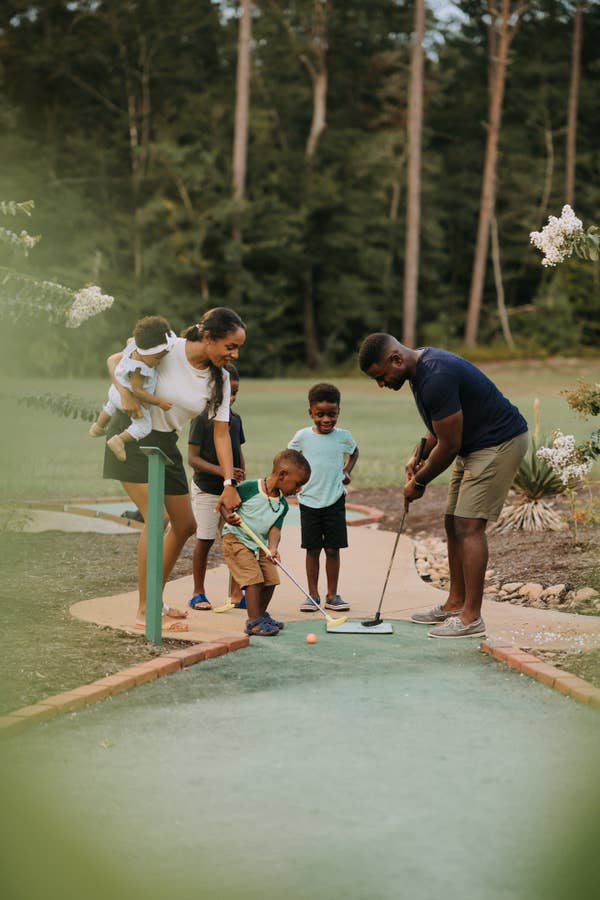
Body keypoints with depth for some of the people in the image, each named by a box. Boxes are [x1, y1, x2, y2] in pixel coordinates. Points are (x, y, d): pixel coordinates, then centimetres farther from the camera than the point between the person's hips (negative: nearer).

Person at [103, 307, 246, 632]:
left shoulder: (220, 379, -4)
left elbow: (221, 433, -3)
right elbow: (115, 360, -8)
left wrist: (229, 484, -11)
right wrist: (126, 393, -27)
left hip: (165, 443, 7)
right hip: (132, 435, -7)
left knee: (185, 526, 11)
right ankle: (145, 611, -10)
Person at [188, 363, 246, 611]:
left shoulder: (235, 419, 9)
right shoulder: (202, 419, -10)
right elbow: (192, 458, -13)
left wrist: (242, 478, 9)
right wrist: (221, 470, -23)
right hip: (206, 489, -5)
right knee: (204, 541, -1)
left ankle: (236, 593, 12)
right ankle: (198, 593, 11)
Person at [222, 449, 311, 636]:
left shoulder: (282, 505, -1)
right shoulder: (248, 488, -20)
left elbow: (275, 529, -8)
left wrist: (273, 549, -26)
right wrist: (229, 516, -28)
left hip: (260, 545, 7)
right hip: (235, 539, -7)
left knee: (271, 579, 7)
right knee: (255, 578, -17)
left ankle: (261, 614, 29)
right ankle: (254, 622, -12)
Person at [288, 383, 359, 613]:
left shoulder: (343, 436, -1)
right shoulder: (303, 436, -4)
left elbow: (353, 452, 21)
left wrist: (346, 471, 7)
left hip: (334, 501, 1)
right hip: (309, 501, -1)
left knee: (333, 549, 3)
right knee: (312, 549, 4)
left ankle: (332, 595, 12)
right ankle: (312, 595, 12)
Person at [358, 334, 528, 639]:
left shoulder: (437, 377, -28)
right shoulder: (421, 365, 4)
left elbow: (449, 445, -22)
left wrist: (419, 482, -8)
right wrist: (419, 456, 7)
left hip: (500, 442, -10)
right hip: (473, 445, 10)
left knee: (469, 524, -14)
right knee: (453, 523, 11)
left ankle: (471, 617, -12)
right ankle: (455, 604, 19)